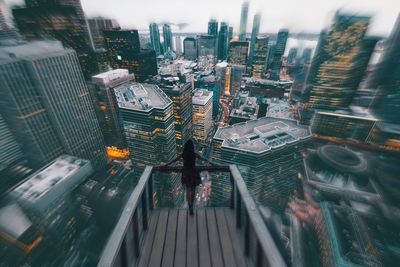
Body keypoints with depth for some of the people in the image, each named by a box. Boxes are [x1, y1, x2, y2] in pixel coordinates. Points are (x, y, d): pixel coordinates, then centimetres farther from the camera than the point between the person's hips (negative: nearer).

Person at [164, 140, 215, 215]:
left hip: (186, 173, 1)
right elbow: (204, 159, -4)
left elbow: (174, 160, 2)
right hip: (193, 172, -1)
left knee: (188, 190, 13)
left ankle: (190, 206, 2)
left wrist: (166, 165, 16)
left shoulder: (183, 154, -8)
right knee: (193, 190, 14)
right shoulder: (194, 154, -12)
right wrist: (212, 164, 8)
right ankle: (191, 205, 24)